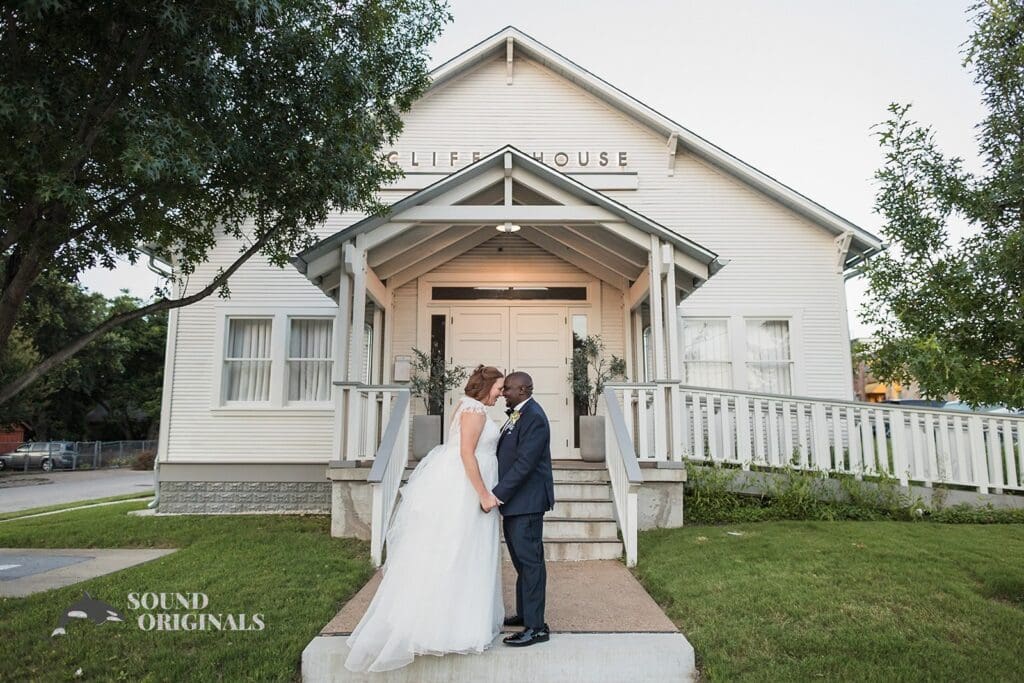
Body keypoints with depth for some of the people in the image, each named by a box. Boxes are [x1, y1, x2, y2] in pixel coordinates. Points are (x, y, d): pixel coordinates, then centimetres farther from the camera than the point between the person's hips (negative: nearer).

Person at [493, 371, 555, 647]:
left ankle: (536, 626, 5)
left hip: (527, 500, -10)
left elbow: (524, 463, -24)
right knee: (520, 558, 19)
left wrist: (497, 494, -23)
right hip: (514, 499, 10)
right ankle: (524, 613, 33)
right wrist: (499, 493, 13)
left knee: (529, 560, -4)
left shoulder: (534, 417, -19)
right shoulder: (517, 414, 12)